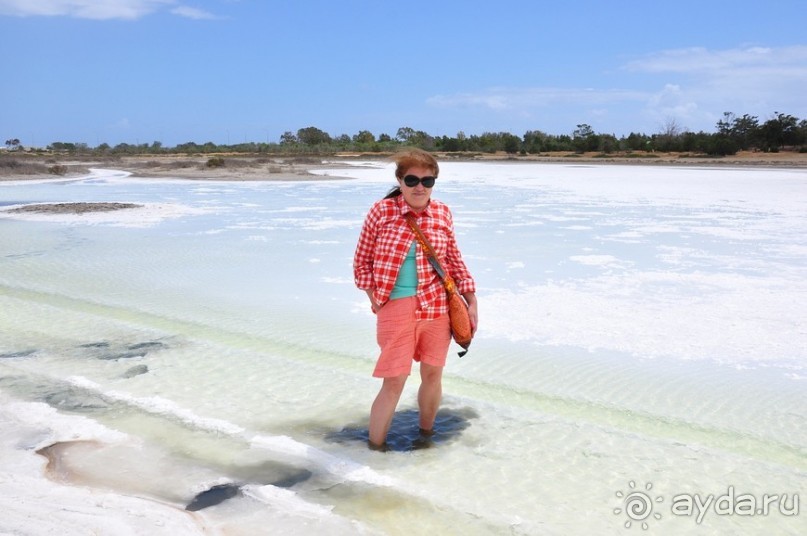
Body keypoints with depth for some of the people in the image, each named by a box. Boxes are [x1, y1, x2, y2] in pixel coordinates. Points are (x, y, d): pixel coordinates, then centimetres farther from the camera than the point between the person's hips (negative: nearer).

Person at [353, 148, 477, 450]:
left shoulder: (443, 214, 4)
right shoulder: (381, 211, -5)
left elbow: (454, 261, 13)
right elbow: (362, 261, 2)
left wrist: (471, 301, 11)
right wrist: (374, 299, -5)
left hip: (437, 307, 3)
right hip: (396, 308, -3)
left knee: (433, 374, 10)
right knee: (394, 382, -5)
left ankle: (426, 434, 32)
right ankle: (375, 448, 10)